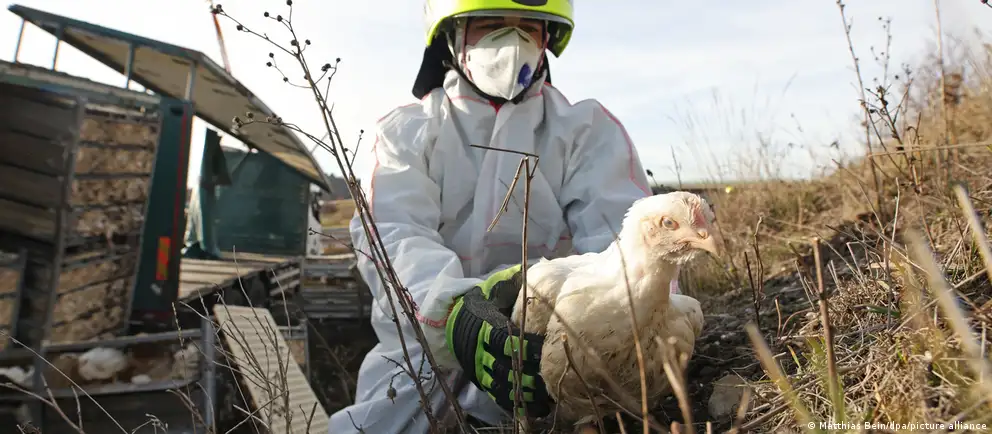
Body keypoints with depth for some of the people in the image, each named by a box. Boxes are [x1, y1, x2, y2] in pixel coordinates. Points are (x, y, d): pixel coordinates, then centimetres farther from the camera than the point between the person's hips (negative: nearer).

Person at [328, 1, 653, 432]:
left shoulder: (587, 129, 7)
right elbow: (389, 236, -11)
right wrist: (451, 309, -35)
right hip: (423, 345, 2)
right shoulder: (407, 131, 7)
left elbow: (627, 236, -10)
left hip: (547, 347, -2)